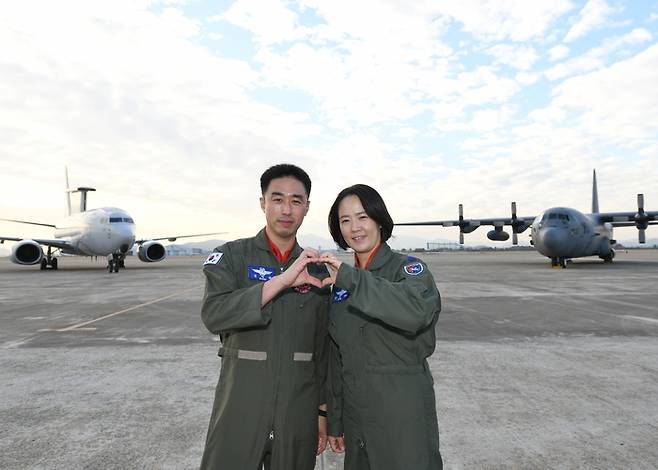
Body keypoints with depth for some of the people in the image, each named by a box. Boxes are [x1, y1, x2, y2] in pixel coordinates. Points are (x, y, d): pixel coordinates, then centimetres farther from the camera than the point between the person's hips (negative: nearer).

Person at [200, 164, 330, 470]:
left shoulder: (315, 270, 5)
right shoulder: (231, 256, -4)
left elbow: (323, 349, 9)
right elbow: (213, 315, -22)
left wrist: (323, 411, 10)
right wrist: (283, 280, -26)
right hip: (238, 413, -2)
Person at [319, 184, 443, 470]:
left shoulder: (408, 268, -9)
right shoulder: (341, 282, 7)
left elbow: (417, 312, -33)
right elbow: (336, 358, 11)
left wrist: (350, 278, -31)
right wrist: (335, 422, 13)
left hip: (404, 413, -5)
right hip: (355, 415, 5)